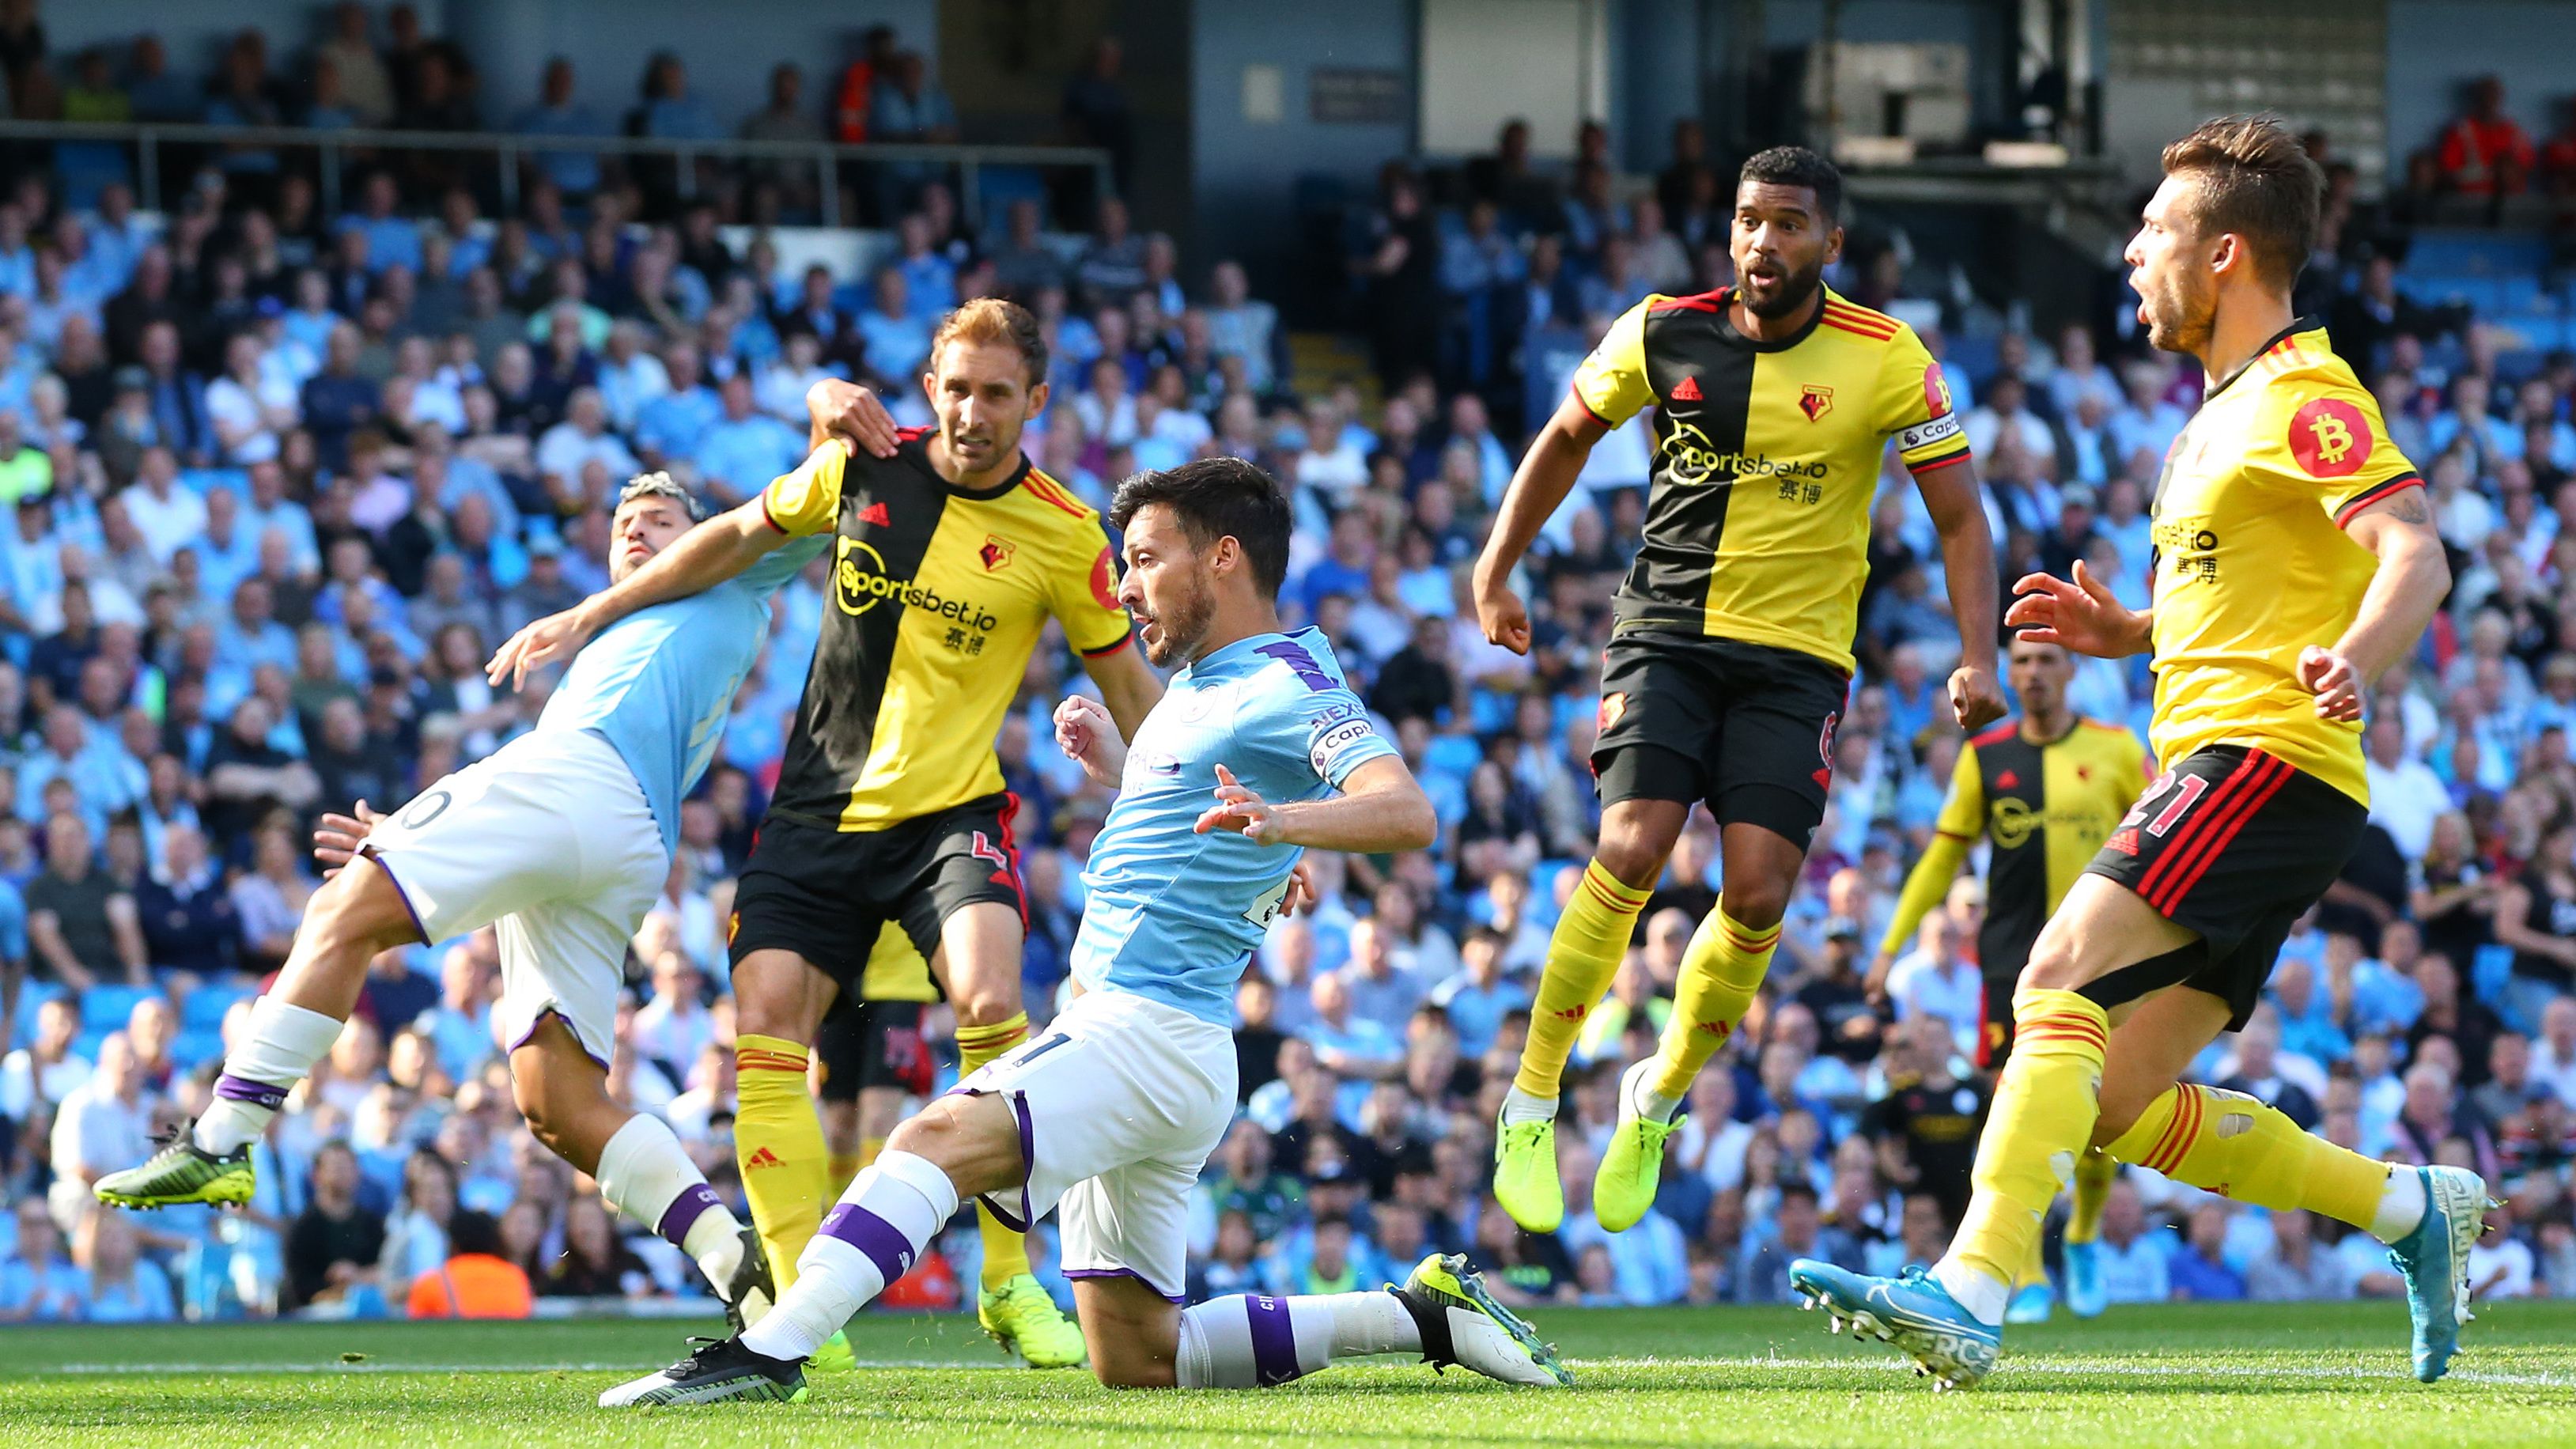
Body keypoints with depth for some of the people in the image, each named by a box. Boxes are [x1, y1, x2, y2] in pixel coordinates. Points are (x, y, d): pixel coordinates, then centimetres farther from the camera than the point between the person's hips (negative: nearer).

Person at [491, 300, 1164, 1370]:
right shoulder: (861, 466, 0)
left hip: (950, 812, -3)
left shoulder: (1063, 535, -7)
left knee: (991, 1007, -27)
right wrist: (590, 615, 18)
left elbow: (1129, 686, 3)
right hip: (818, 812, 3)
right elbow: (742, 537, 16)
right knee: (764, 1037, -11)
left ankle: (1011, 1285, -14)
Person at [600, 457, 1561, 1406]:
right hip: (1108, 1024, 11)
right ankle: (1423, 1314, 12)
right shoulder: (1200, 684, 21)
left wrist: (1284, 820, -44)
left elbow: (1407, 813, -26)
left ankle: (770, 1351, -39)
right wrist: (1117, 768, 24)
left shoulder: (1291, 686, -9)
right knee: (1136, 1361, 9)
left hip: (1151, 1036, -11)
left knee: (939, 1137, -29)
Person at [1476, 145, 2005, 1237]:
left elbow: (1959, 515, -1)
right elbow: (1568, 437, 17)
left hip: (1796, 655, 0)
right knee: (1632, 851, -20)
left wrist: (1977, 658, -13)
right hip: (1665, 633, 0)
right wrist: (1497, 569, 14)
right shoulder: (1662, 335, -1)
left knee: (1759, 893, -12)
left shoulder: (1885, 359, -6)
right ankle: (1530, 1105, -8)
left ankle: (1657, 1102, 15)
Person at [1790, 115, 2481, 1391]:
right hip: (2215, 770, 10)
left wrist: (2354, 659, -40)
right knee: (2121, 1108, 5)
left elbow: (2414, 551, -21)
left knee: (2062, 982, -24)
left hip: (2263, 760, -10)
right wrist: (2129, 635, 19)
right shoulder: (2226, 410, 24)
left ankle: (1970, 1295, -36)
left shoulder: (2303, 396, -7)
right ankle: (2412, 1209, 13)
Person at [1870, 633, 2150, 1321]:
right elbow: (1942, 856, 12)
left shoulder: (2114, 750, 3)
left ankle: (2084, 1236, 27)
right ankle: (2028, 1278, -3)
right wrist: (1891, 945, 9)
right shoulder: (1985, 758, 6)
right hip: (2013, 961, 0)